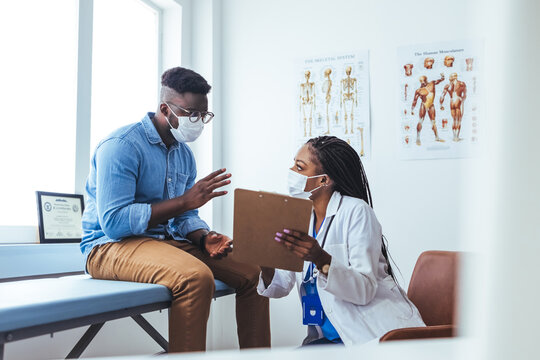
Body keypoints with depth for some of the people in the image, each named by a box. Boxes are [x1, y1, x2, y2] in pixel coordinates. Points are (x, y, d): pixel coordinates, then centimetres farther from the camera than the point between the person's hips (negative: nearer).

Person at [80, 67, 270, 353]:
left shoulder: (184, 154, 10)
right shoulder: (121, 146, -15)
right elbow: (114, 222, -24)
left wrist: (204, 238, -9)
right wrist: (185, 201, -24)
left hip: (167, 241, 8)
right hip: (111, 245, -8)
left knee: (252, 273, -2)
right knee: (196, 276, -36)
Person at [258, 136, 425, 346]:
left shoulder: (356, 211, -11)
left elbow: (365, 290, -20)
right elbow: (281, 287, 4)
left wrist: (321, 259, -34)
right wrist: (267, 268, -18)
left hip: (374, 332, -5)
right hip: (329, 336, 5)